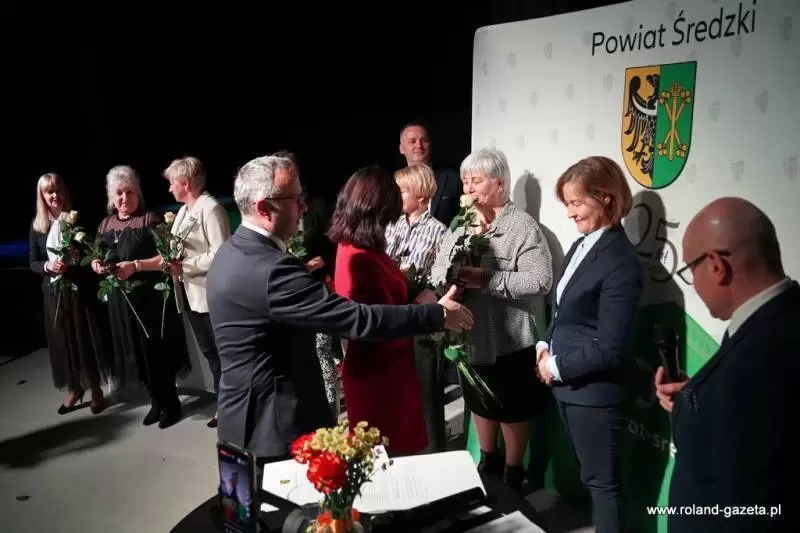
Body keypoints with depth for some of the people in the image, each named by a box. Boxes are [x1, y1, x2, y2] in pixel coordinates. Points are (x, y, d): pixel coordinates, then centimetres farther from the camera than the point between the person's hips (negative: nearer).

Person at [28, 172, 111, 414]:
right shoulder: (37, 225, 4)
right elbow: (32, 262, 6)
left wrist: (71, 264, -21)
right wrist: (48, 266, -14)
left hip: (81, 288, -3)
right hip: (54, 291, 3)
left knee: (88, 338, 4)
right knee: (63, 341, 9)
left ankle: (96, 389, 17)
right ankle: (74, 389, 24)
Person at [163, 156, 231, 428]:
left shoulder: (210, 208, -14)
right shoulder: (183, 210, 15)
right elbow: (180, 249, 17)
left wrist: (183, 266, -19)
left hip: (211, 295, -9)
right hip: (191, 295, 9)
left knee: (223, 353, 1)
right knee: (210, 353, 15)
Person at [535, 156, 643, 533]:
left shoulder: (620, 262, -20)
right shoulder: (581, 246, 7)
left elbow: (610, 348, -22)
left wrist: (557, 367, -14)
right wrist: (546, 344, 2)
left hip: (595, 393, -9)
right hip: (568, 386, 9)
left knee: (603, 482, 9)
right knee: (587, 475, 23)